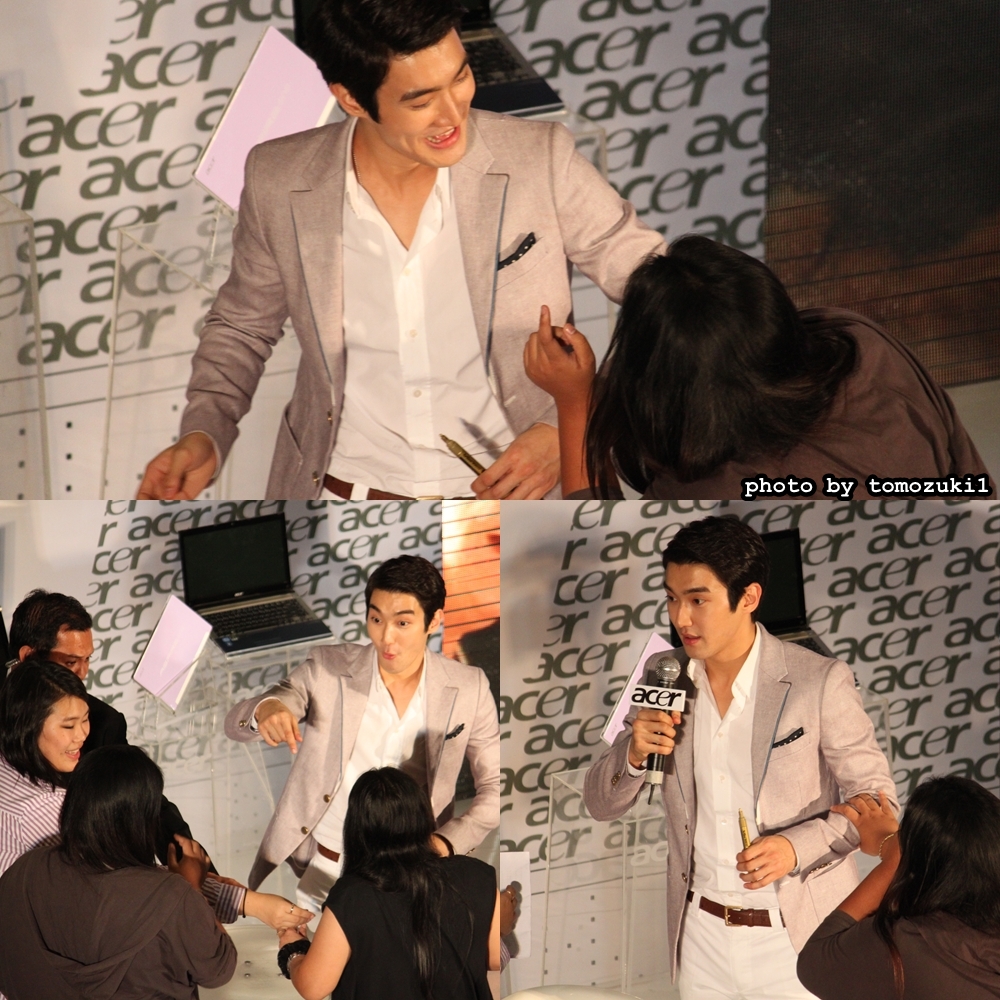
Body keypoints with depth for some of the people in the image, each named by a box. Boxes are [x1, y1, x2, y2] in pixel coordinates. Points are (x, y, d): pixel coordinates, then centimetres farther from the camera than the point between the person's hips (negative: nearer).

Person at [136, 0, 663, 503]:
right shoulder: (279, 182, -2)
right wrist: (203, 434, -3)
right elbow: (242, 326, 16)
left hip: (512, 491, -1)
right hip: (341, 488, 2)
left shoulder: (540, 161, -7)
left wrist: (564, 431, -13)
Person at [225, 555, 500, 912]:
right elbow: (235, 723, -8)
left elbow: (495, 788, 4)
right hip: (320, 873, 0)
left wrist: (445, 843, -14)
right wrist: (265, 709, -33)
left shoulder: (467, 690, -2)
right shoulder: (327, 669, -5)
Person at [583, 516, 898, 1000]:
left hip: (799, 940, -4)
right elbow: (601, 804, 5)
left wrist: (797, 846, -25)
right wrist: (634, 753, -17)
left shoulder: (820, 682, -14)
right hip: (701, 937, 4)